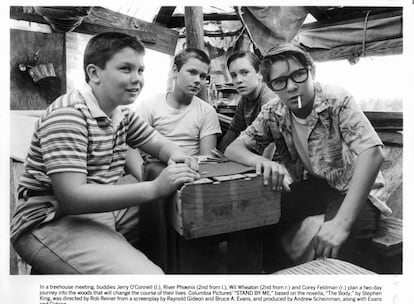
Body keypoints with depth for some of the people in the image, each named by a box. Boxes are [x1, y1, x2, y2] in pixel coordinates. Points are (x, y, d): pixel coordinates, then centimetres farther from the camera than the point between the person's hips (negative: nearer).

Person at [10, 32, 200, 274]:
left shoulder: (122, 113, 6)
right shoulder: (68, 114, -19)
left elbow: (160, 144, 16)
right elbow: (71, 197, -27)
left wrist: (179, 157, -10)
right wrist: (155, 188, -32)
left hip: (104, 209, 8)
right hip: (55, 222, -8)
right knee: (144, 273, -29)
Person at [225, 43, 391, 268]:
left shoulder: (337, 101, -19)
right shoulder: (273, 113, -5)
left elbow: (372, 153, -30)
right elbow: (233, 149, -5)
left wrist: (342, 221, -40)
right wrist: (262, 162, -30)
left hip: (353, 191, -4)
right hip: (311, 188, 5)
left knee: (331, 246, -34)